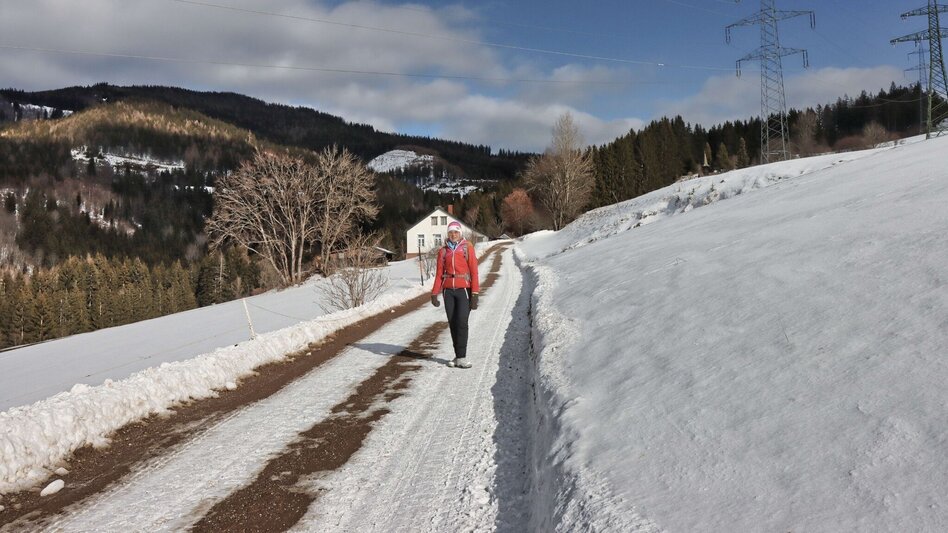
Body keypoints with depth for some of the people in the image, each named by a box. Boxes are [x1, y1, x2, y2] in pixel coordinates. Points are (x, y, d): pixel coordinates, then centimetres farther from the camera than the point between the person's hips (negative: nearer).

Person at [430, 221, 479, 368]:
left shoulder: (467, 247, -1)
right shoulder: (443, 251, 10)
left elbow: (474, 271, -4)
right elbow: (439, 273, 10)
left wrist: (475, 294, -10)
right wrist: (434, 293, 1)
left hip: (464, 289, -4)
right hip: (448, 290, 4)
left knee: (462, 322, -13)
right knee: (452, 323, 5)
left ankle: (461, 357, -8)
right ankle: (458, 356, 13)